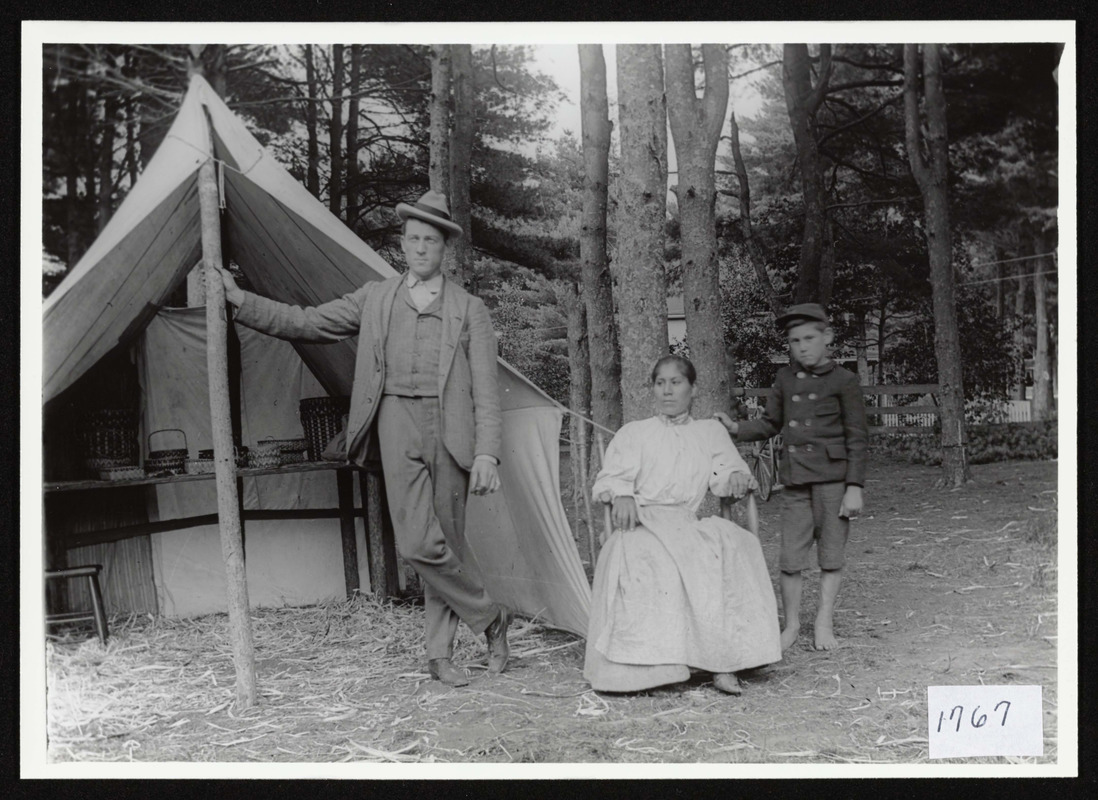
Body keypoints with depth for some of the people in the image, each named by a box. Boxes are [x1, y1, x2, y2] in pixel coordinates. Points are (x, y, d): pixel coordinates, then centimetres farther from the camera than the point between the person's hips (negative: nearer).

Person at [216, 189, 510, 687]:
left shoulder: (469, 310, 8)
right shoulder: (375, 299, 14)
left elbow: (485, 391, 2)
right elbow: (305, 324, 13)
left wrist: (486, 453, -9)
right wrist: (240, 300, 5)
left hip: (450, 431, -1)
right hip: (398, 423, 1)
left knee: (445, 542, 2)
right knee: (418, 543, -11)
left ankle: (439, 655, 16)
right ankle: (490, 619, 6)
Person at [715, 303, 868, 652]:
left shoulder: (843, 381, -2)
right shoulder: (785, 379, 10)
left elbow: (857, 437, -3)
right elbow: (770, 423, 19)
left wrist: (854, 487, -8)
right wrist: (736, 429, 0)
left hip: (832, 478, -3)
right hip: (796, 479, 3)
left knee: (831, 553, 5)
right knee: (790, 557, 1)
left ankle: (824, 622, 17)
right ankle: (791, 624, 15)